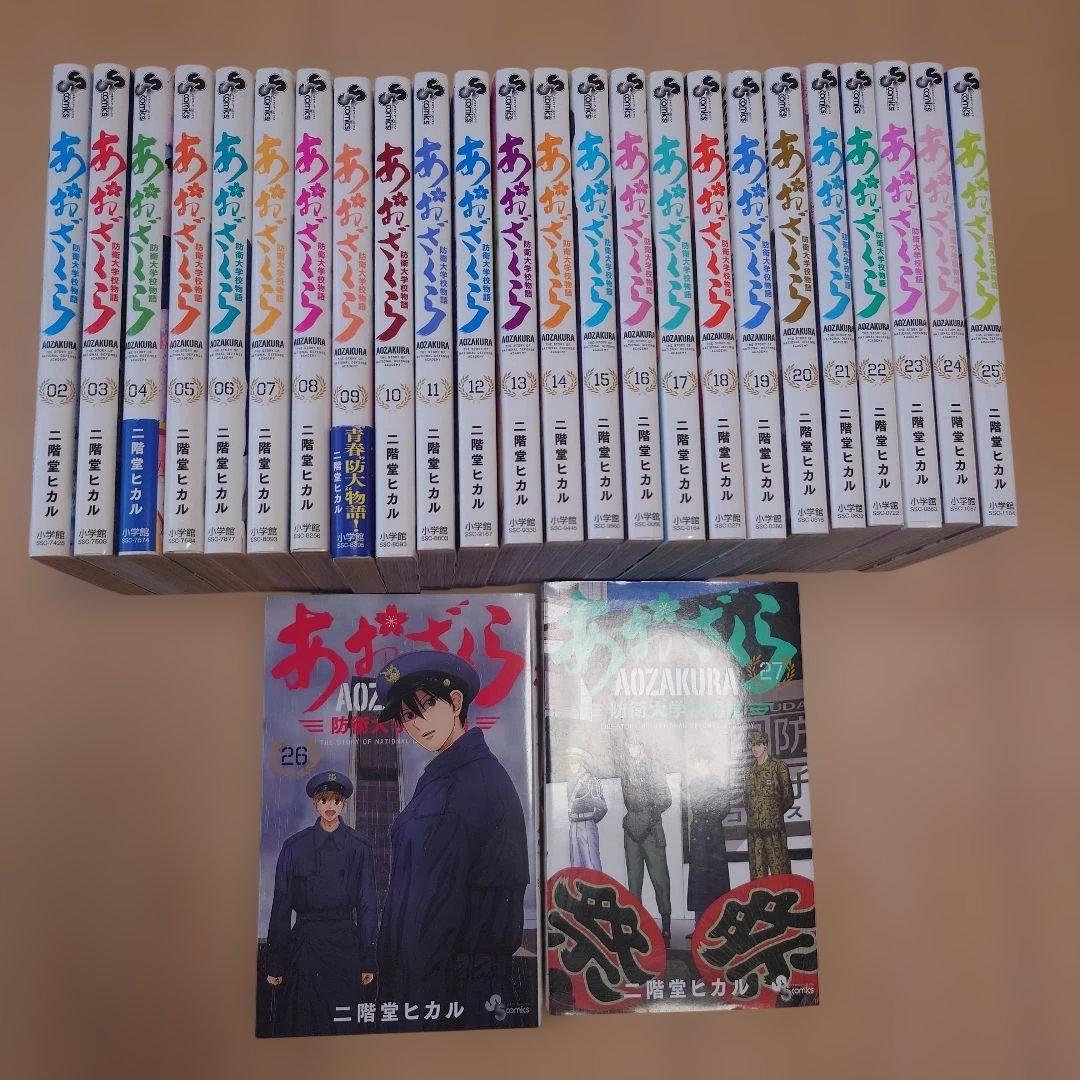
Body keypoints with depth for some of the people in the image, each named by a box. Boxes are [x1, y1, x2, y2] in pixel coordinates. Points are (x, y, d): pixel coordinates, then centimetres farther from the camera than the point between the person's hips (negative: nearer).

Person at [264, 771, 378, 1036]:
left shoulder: (359, 848, 2)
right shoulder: (294, 847, 1)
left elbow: (367, 905, 4)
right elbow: (281, 906, 4)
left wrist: (368, 961, 1)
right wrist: (274, 964, 2)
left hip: (344, 944, 0)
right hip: (304, 942, 0)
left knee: (343, 1024, 3)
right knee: (300, 1024, 1)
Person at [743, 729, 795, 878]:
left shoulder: (779, 767, 0)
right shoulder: (750, 770, 14)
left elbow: (788, 799, 3)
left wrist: (775, 814, 4)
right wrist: (751, 814, 10)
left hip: (774, 827, -5)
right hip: (753, 828, 5)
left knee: (779, 871, -6)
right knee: (757, 871, 5)